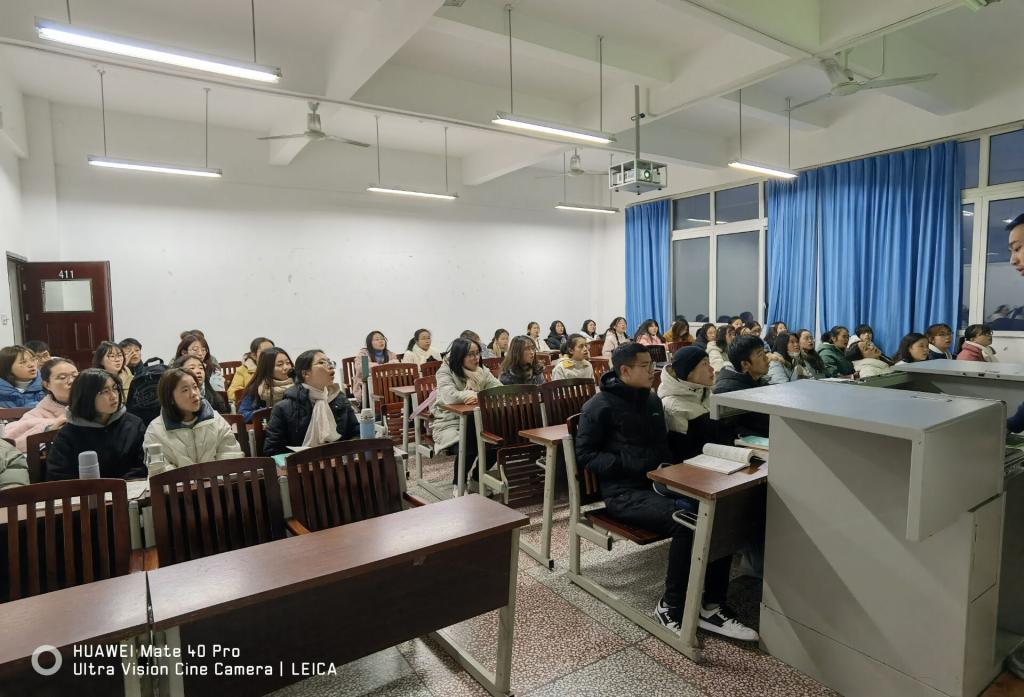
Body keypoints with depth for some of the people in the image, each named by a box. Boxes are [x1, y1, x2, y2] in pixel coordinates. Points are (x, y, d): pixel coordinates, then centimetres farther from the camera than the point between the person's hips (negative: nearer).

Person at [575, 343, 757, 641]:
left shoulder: (652, 400, 16)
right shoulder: (600, 406, -7)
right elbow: (585, 454, -7)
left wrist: (669, 465, 5)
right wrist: (628, 465, -18)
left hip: (658, 482, 7)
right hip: (623, 491, -7)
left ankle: (711, 606, -7)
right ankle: (670, 608, -11)